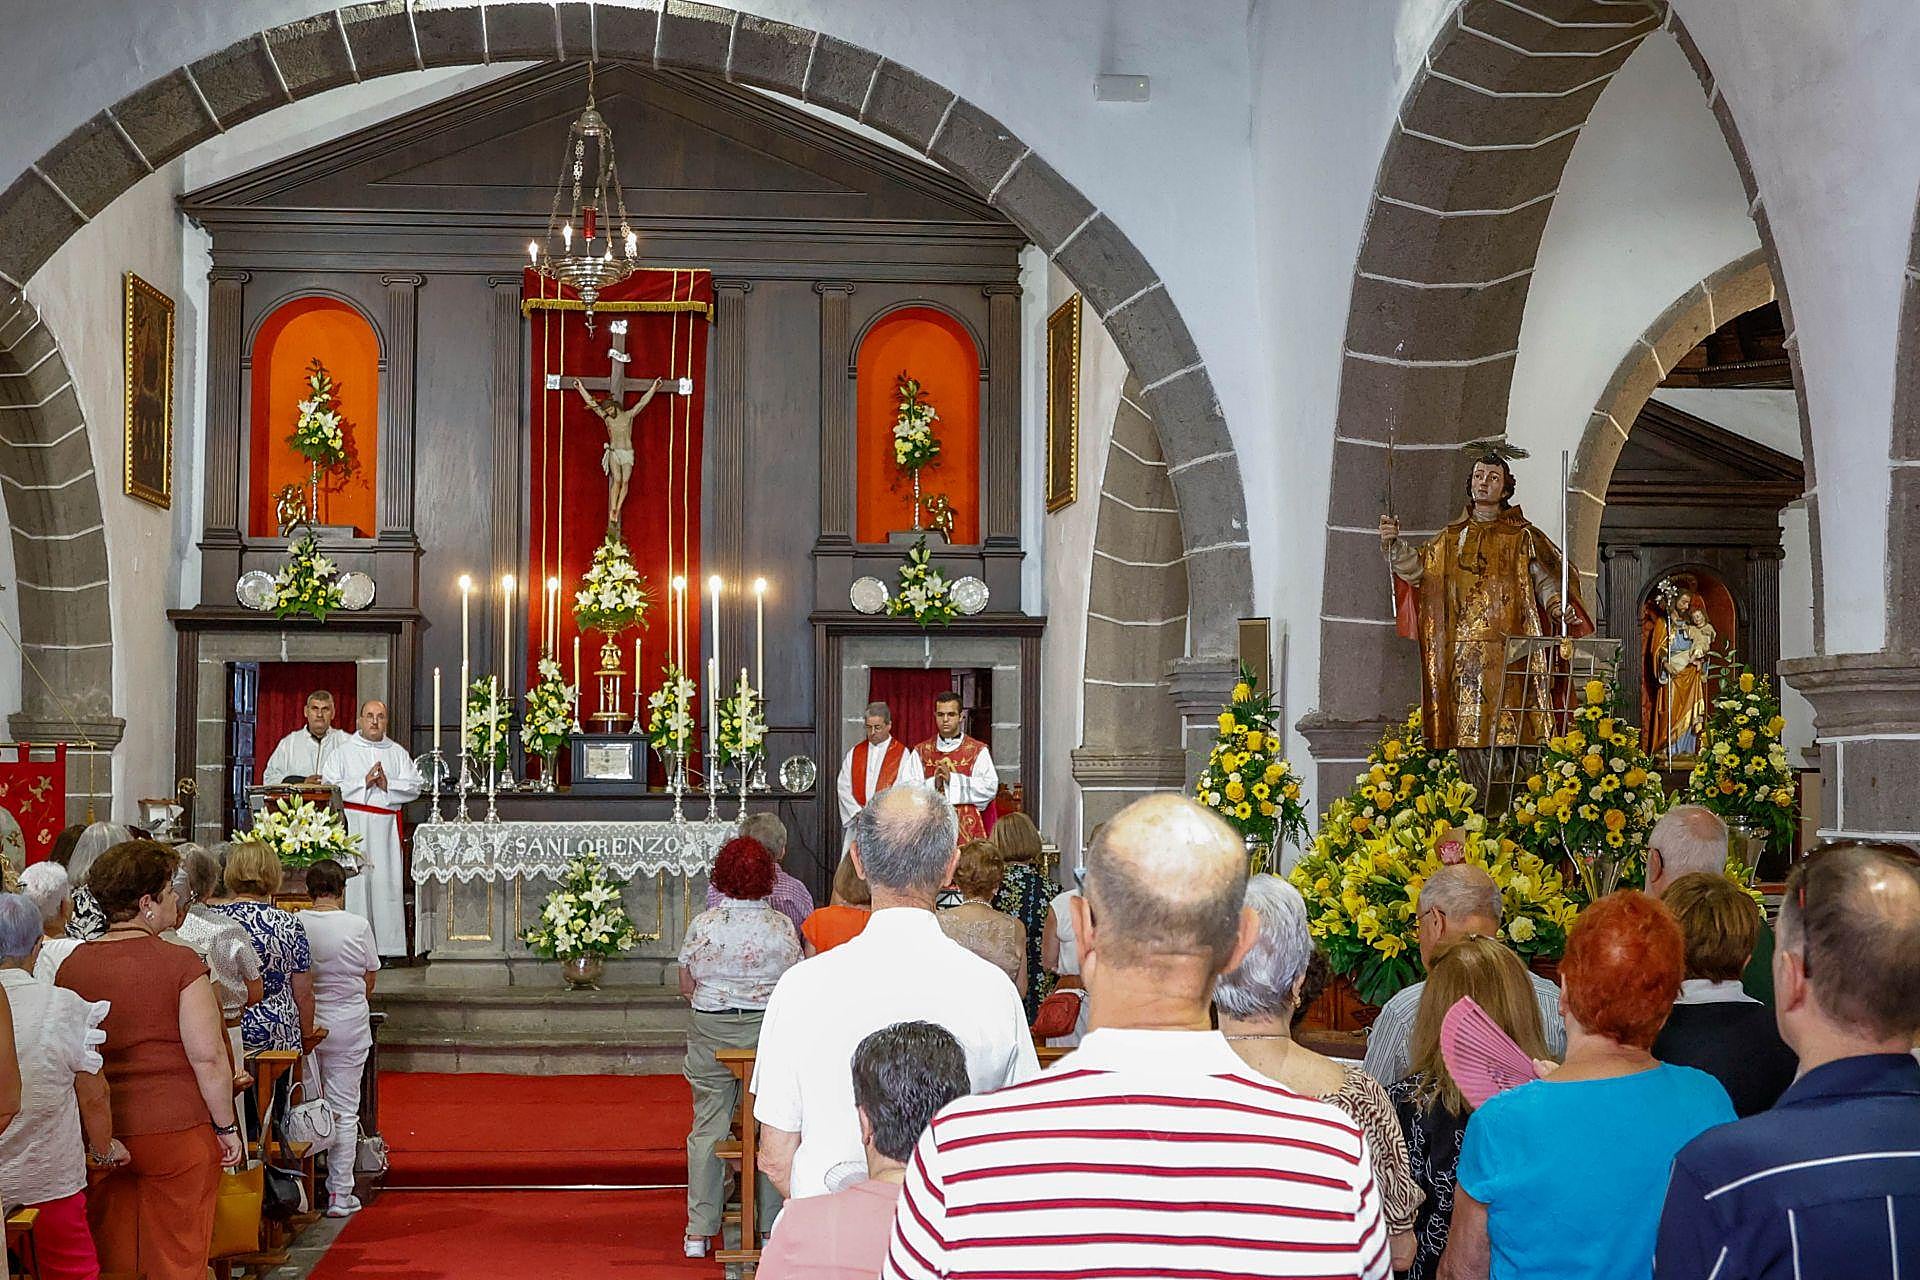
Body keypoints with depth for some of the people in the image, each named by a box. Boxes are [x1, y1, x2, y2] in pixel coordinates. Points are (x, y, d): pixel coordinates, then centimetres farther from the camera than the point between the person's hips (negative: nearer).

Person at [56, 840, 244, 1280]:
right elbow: (208, 1057, -15)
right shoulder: (181, 964, -12)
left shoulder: (71, 967, 1)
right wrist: (227, 1127, -3)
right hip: (177, 1131, -4)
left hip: (99, 1139, 4)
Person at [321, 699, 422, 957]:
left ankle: (388, 945, 1)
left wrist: (387, 784, -8)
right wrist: (363, 783, -10)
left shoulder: (398, 753, 14)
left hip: (386, 826, 2)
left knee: (386, 882, -2)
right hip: (353, 825, -2)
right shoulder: (344, 751, 8)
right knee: (355, 881, -5)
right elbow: (329, 785, -2)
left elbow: (414, 787, 7)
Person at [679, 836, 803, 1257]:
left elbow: (686, 985, 3)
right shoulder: (782, 926, -5)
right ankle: (773, 1227, 10)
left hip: (711, 1033, 1)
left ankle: (699, 1231, 9)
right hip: (768, 1032, -1)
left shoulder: (702, 924, -4)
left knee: (708, 1128, 7)